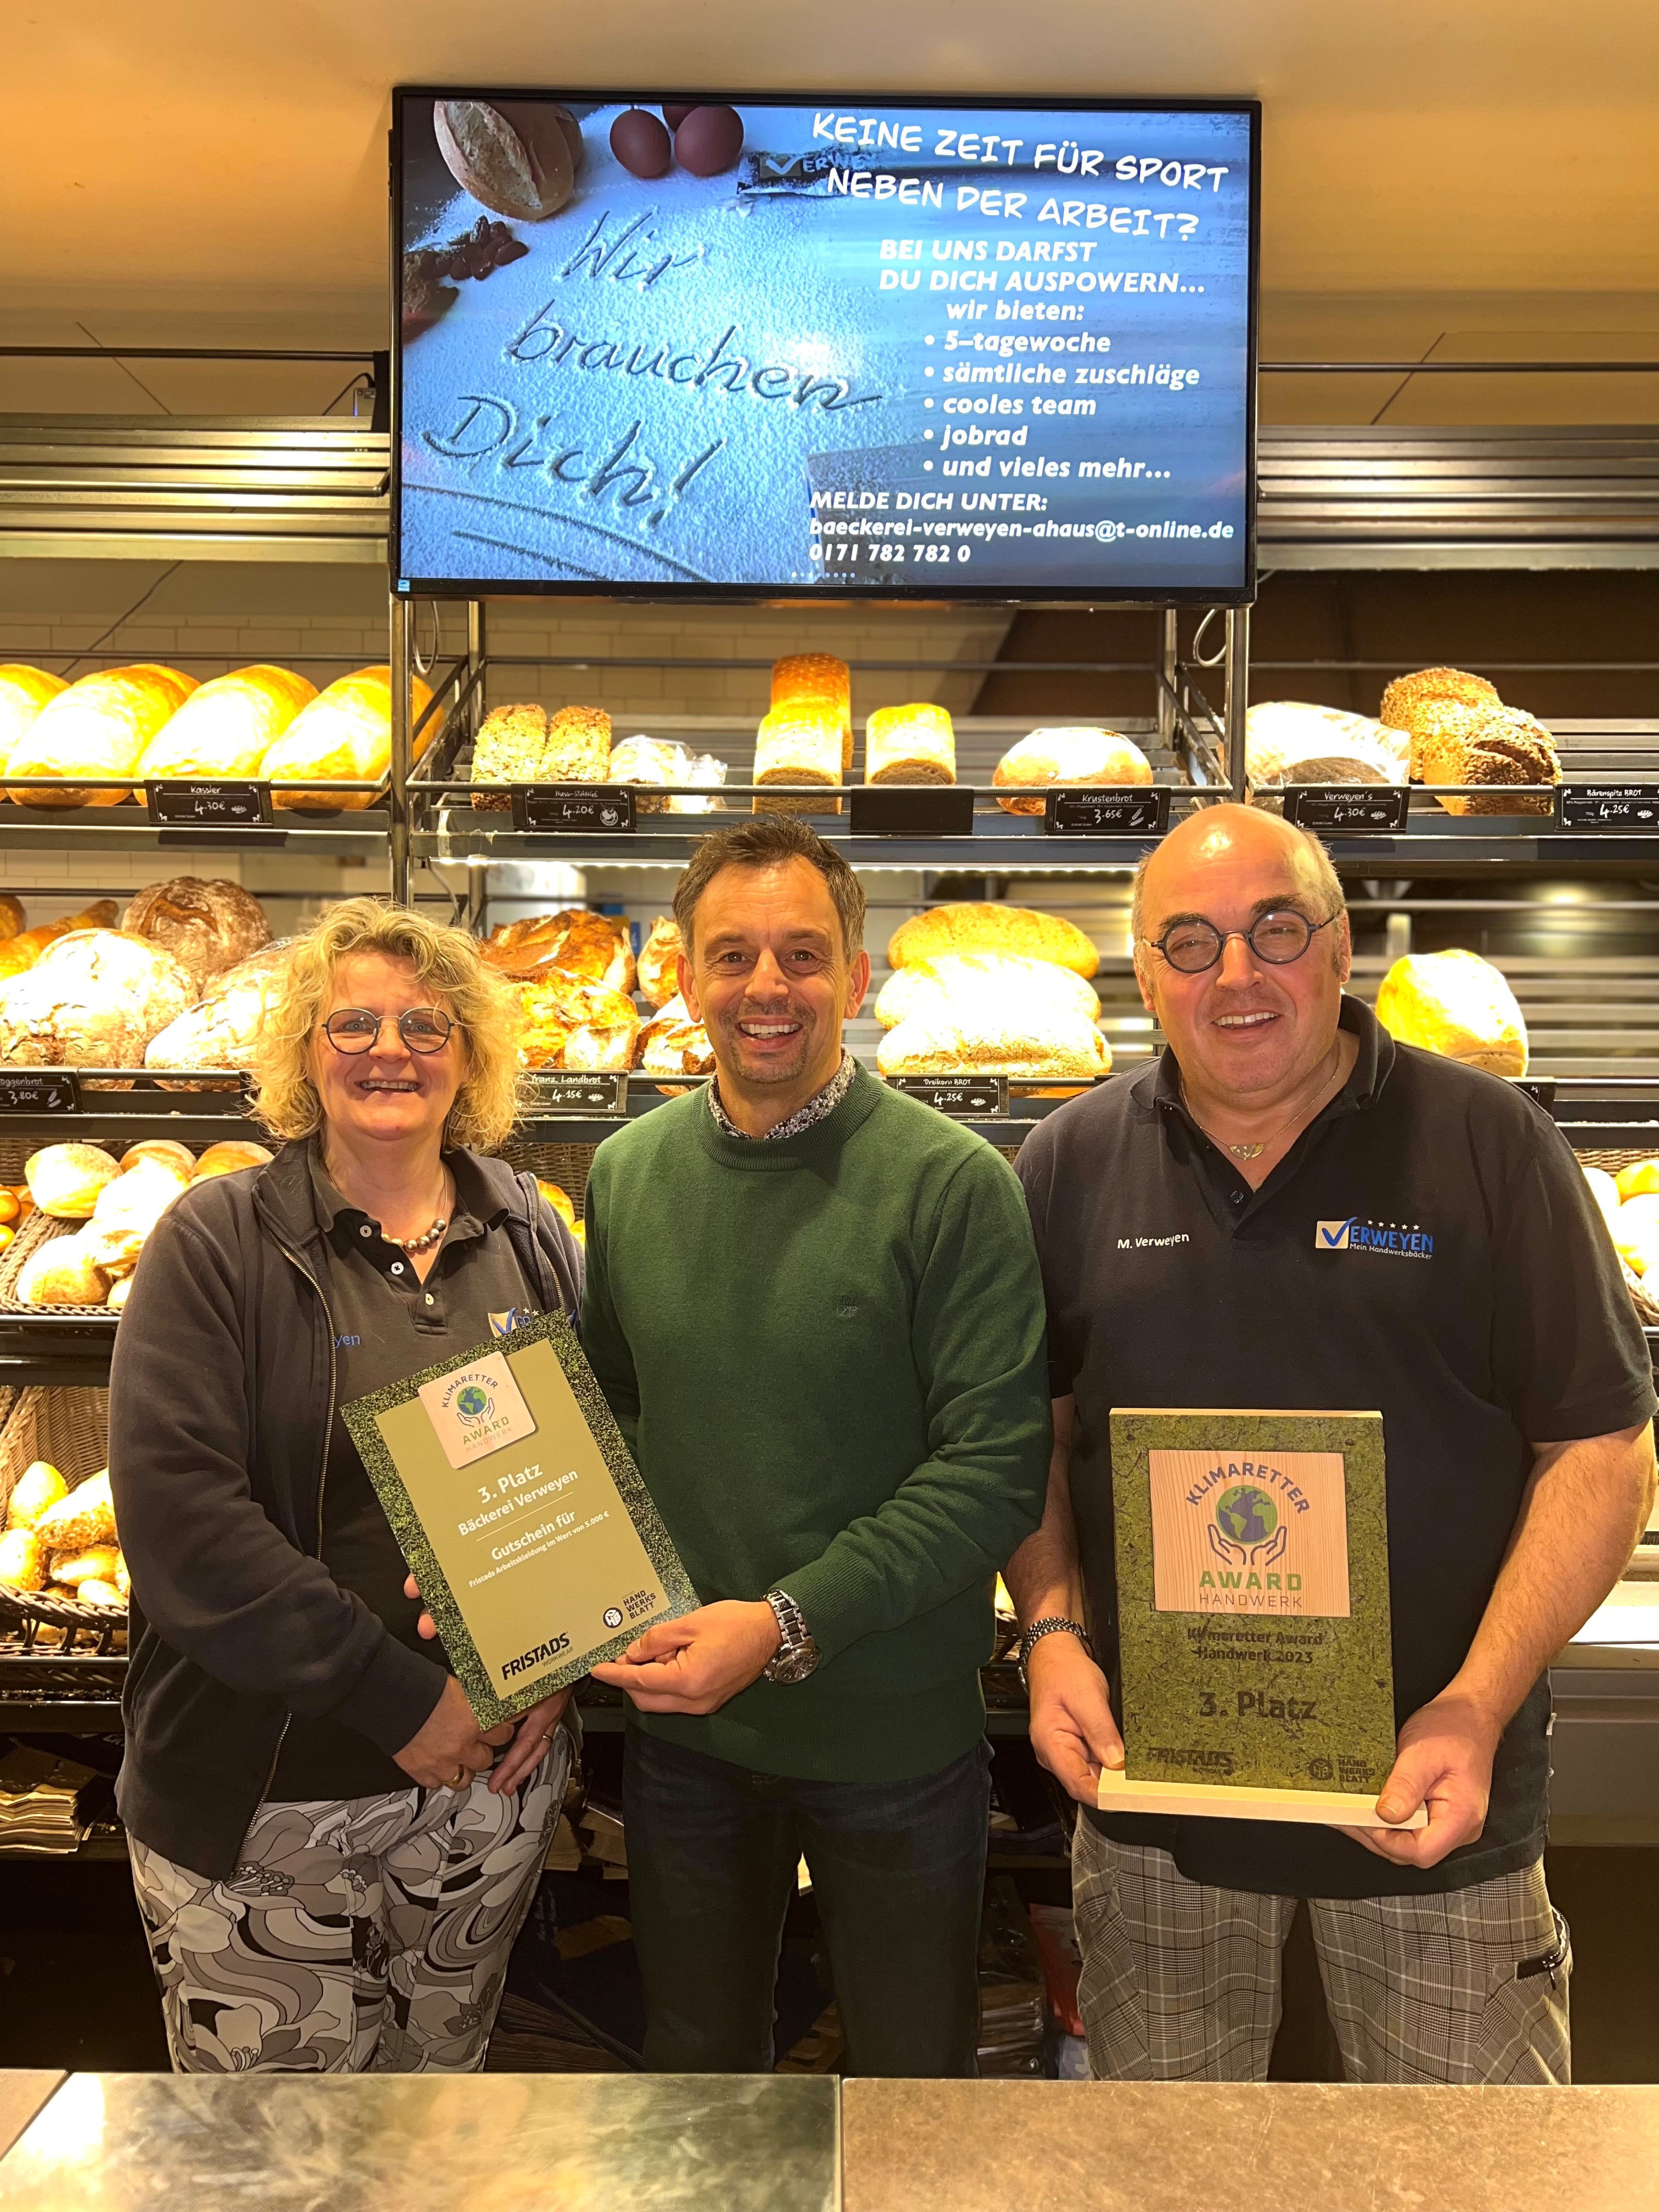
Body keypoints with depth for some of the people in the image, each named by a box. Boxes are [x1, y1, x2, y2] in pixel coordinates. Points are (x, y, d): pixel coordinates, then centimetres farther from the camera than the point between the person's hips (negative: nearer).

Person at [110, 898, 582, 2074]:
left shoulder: (529, 1236, 3)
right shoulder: (219, 1240, -9)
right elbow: (178, 1512, -17)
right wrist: (396, 1698, -19)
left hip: (497, 1779, 4)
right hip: (264, 1801, -3)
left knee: (446, 2099, 22)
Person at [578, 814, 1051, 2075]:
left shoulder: (951, 1185, -16)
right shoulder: (627, 1173, -1)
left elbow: (998, 1464, -18)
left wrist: (790, 1623, -23)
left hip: (892, 1731, -3)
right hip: (679, 1723, 4)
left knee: (914, 2066, 20)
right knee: (696, 2060, 25)